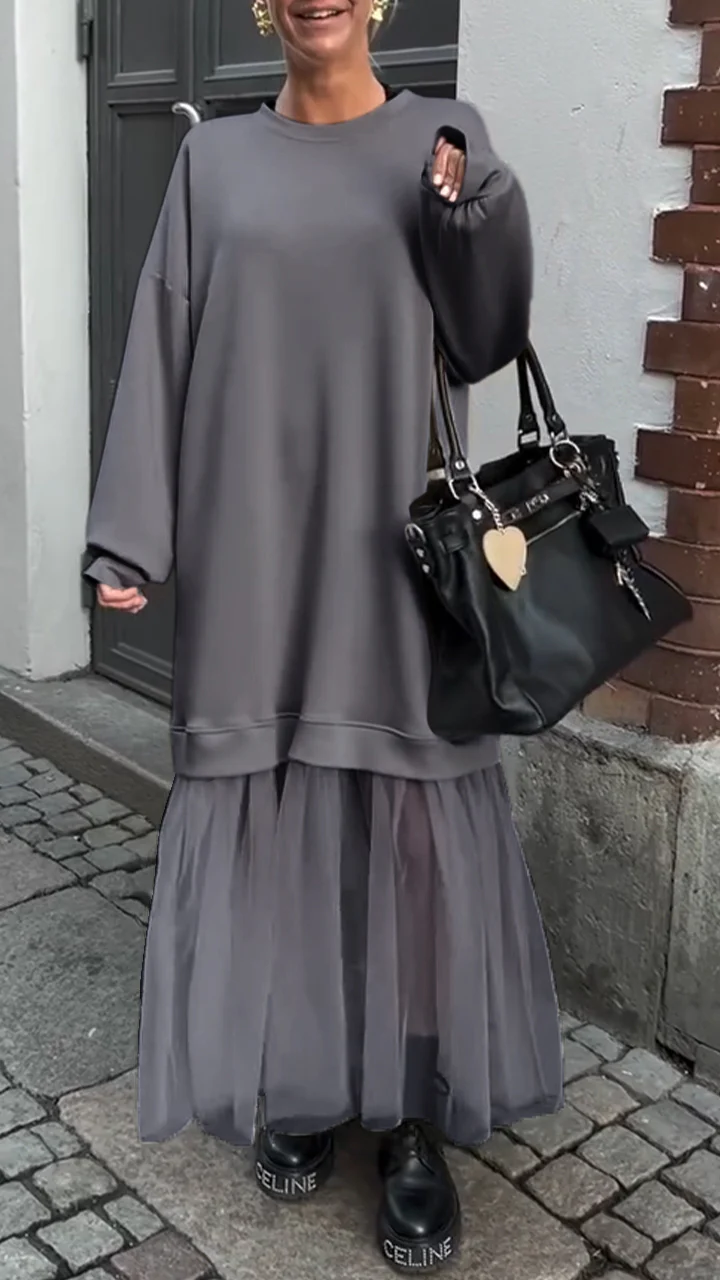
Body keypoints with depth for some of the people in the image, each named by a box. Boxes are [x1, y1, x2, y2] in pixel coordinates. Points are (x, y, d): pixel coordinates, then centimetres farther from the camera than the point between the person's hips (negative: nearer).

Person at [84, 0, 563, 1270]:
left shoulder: (442, 137, 7)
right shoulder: (215, 159, 10)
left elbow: (487, 339, 1)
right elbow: (164, 349, 5)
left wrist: (477, 212, -18)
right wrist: (128, 534, -2)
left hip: (393, 543, -1)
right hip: (253, 543, 2)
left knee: (406, 813, -2)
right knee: (272, 808, 5)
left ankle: (414, 1120, 10)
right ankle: (302, 1083, 23)